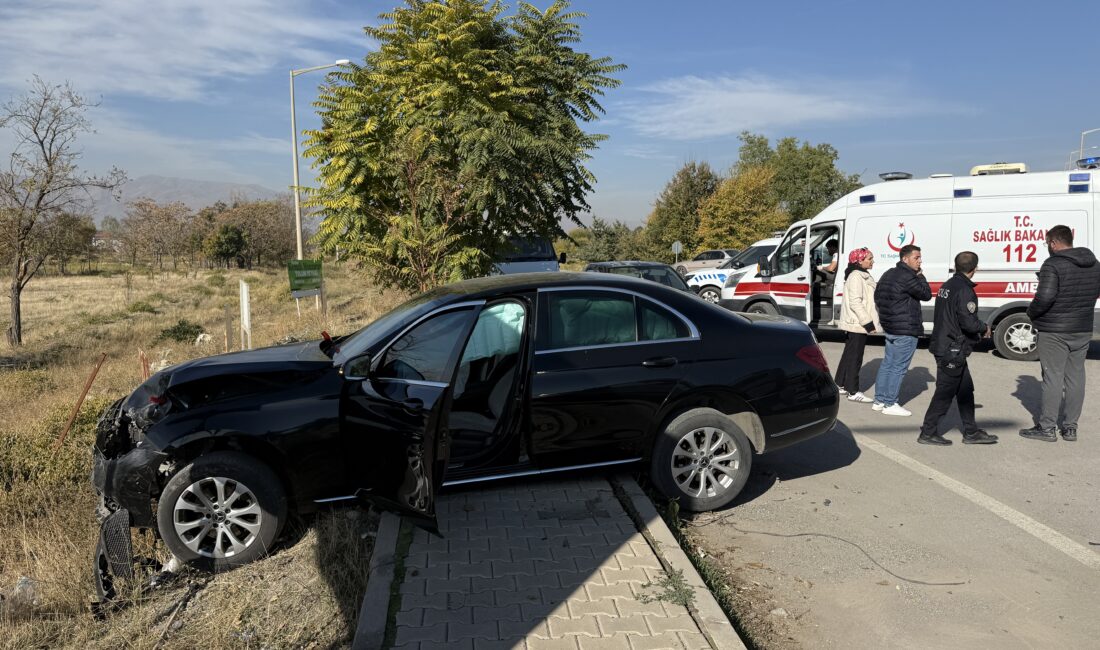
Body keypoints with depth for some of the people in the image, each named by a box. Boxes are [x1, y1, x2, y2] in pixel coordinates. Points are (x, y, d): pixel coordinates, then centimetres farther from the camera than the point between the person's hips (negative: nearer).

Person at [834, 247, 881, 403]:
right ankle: (853, 392, -2)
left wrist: (869, 322, 20)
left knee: (849, 354, 16)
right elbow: (855, 302, -24)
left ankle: (840, 385, 26)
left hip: (856, 324, 10)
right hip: (858, 324, -10)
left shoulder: (863, 276, 15)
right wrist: (868, 322, -24)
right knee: (855, 357, -6)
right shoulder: (856, 276, -17)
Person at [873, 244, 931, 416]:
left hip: (889, 328, 10)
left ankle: (879, 400, 20)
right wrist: (920, 276, -1)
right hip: (906, 331, -10)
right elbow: (926, 294, -11)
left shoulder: (888, 274, 13)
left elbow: (877, 297, 19)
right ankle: (890, 404, 2)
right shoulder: (907, 277, -17)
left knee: (887, 363, 15)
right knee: (899, 367, -3)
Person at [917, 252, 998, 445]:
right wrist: (984, 328, -2)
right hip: (953, 351, -10)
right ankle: (928, 433, 5)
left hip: (942, 346, 10)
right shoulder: (964, 290, -17)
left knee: (965, 389, 16)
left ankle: (971, 432, 24)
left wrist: (978, 329, 18)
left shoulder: (947, 286, 12)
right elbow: (968, 322, -23)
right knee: (945, 392, -2)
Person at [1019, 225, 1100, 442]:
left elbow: (1045, 297, -24)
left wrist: (1031, 312, -7)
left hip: (1054, 332, -7)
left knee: (1053, 377, -1)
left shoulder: (1053, 265, -17)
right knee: (1076, 377, 11)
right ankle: (1070, 427, 18)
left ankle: (1047, 428, 5)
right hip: (1083, 330, 7)